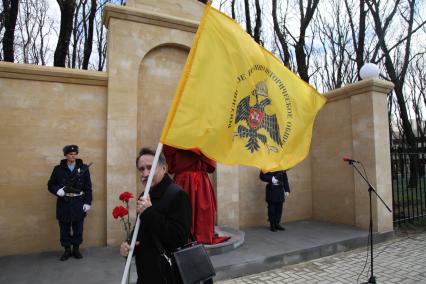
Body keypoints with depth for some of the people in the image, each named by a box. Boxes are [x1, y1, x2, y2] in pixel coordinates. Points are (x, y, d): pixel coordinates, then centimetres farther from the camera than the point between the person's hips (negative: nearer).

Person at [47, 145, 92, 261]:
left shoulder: (83, 168, 1)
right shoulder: (58, 169, 1)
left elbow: (88, 187, 1)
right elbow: (50, 185, 6)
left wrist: (88, 202, -4)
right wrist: (57, 191, -16)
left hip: (79, 203, 0)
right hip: (64, 203, 0)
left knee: (78, 228, 9)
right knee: (64, 228, 9)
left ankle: (76, 249, 25)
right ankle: (67, 250, 24)